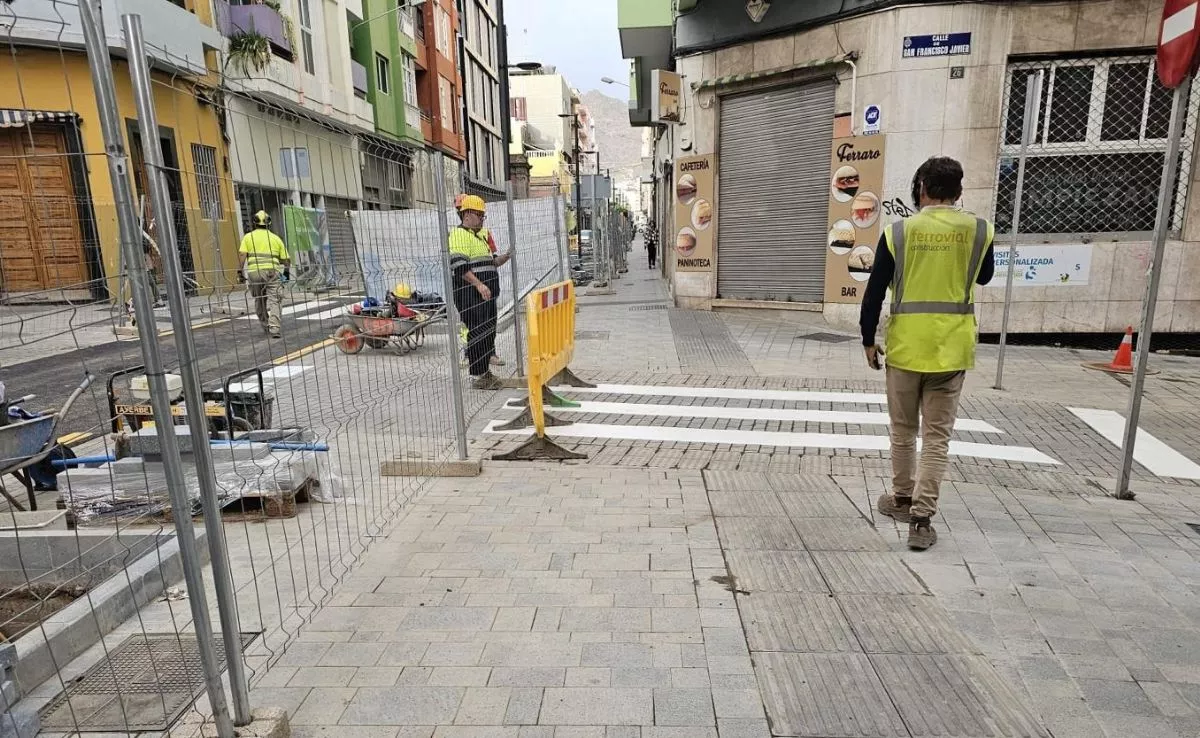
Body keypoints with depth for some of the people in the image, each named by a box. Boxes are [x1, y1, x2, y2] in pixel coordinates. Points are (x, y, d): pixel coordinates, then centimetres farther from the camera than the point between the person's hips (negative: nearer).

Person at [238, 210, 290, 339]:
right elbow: (286, 259, 10)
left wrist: (240, 271, 0)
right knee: (275, 300, -4)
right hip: (272, 271, -1)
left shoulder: (248, 237, 11)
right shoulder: (276, 238, 13)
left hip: (254, 272, 1)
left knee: (259, 300, 17)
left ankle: (265, 325, 27)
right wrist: (286, 271, 25)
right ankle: (275, 328, -18)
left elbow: (242, 255, -2)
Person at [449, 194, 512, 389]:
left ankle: (485, 371, 22)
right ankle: (478, 376, -2)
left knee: (489, 332, 12)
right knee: (478, 333, -8)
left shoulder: (480, 236, 23)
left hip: (486, 293, 10)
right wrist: (478, 284, -27)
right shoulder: (459, 235, -8)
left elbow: (490, 262, 27)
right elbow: (460, 266, -20)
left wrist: (506, 256, 8)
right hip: (470, 294, -10)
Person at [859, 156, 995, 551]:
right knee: (936, 435, 7)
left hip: (906, 346, -1)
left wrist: (869, 341, 5)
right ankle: (921, 518, 5)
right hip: (951, 349, 1)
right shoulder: (979, 231, -1)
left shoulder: (899, 231, -7)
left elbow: (874, 293, -5)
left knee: (903, 430, 16)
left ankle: (902, 499, 33)